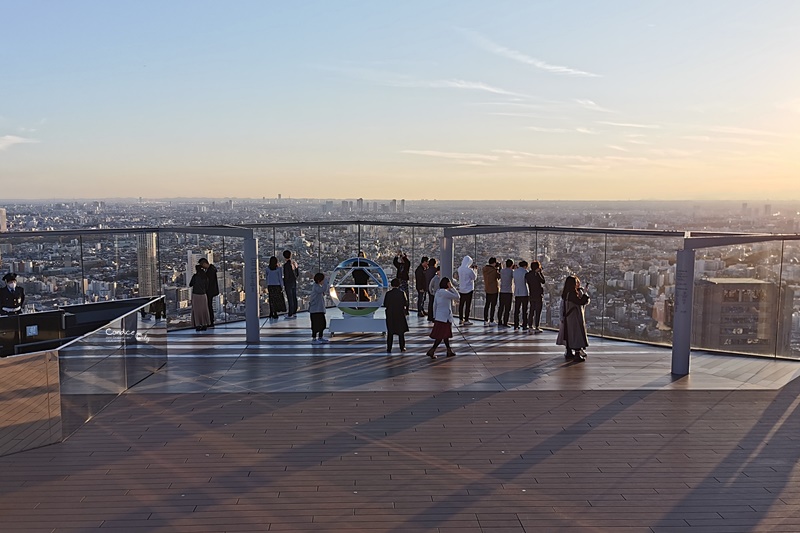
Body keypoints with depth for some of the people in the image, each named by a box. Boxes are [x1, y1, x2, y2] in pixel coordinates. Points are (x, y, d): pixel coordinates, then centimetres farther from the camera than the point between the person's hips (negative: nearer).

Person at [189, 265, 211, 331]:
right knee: (204, 310, 10)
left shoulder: (195, 276, -9)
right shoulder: (205, 277, 1)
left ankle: (198, 325, 1)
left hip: (196, 295, -3)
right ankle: (205, 325, 11)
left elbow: (190, 285, 1)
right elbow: (207, 287, 7)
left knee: (197, 311, 3)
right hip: (203, 295, 3)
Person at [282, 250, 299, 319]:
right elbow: (298, 273, 12)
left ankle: (290, 314, -1)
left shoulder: (286, 264, -17)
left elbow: (286, 275, -17)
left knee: (290, 298, -4)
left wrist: (284, 284, -6)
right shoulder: (294, 263, 5)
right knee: (294, 297, 11)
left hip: (288, 283, -7)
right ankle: (294, 313, 18)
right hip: (294, 282, 7)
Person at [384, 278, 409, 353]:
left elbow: (385, 304, -4)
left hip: (390, 315, 1)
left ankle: (389, 348, 4)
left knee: (390, 332, 7)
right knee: (401, 331, 13)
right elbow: (406, 304, -7)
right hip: (400, 314, -1)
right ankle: (402, 347, 15)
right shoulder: (402, 293, -10)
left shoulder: (388, 293, -7)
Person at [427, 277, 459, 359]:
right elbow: (457, 296, -12)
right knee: (442, 335, -4)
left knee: (445, 334, 16)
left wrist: (434, 316, 19)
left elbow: (434, 305, 13)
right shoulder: (445, 292, -18)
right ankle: (432, 351, -5)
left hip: (439, 316, 9)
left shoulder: (438, 292, 10)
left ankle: (449, 351, 24)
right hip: (445, 317, -9)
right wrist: (452, 287, -7)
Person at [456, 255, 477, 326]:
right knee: (468, 305, 1)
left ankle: (460, 319, 18)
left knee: (461, 304, 12)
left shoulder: (460, 269, -1)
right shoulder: (469, 270, -20)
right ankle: (466, 320, 4)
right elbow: (475, 277, -5)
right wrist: (474, 270, 7)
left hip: (461, 289, 6)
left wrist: (472, 268, 20)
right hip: (469, 290, -6)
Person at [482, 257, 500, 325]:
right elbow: (499, 276, -5)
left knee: (487, 305, 13)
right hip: (494, 290, -6)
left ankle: (485, 320, 15)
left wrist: (496, 268, 6)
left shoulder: (484, 269, -1)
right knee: (493, 305, 2)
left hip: (487, 289, 6)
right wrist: (499, 268, 0)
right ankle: (491, 321, 4)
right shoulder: (494, 270, -20)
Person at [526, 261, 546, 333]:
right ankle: (536, 327, -1)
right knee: (538, 312, -1)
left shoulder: (527, 275, 4)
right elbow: (543, 281, -4)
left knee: (532, 311, 14)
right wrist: (540, 272, -1)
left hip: (531, 295, 6)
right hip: (538, 295, -6)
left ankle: (530, 326, 16)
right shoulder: (537, 274, -15)